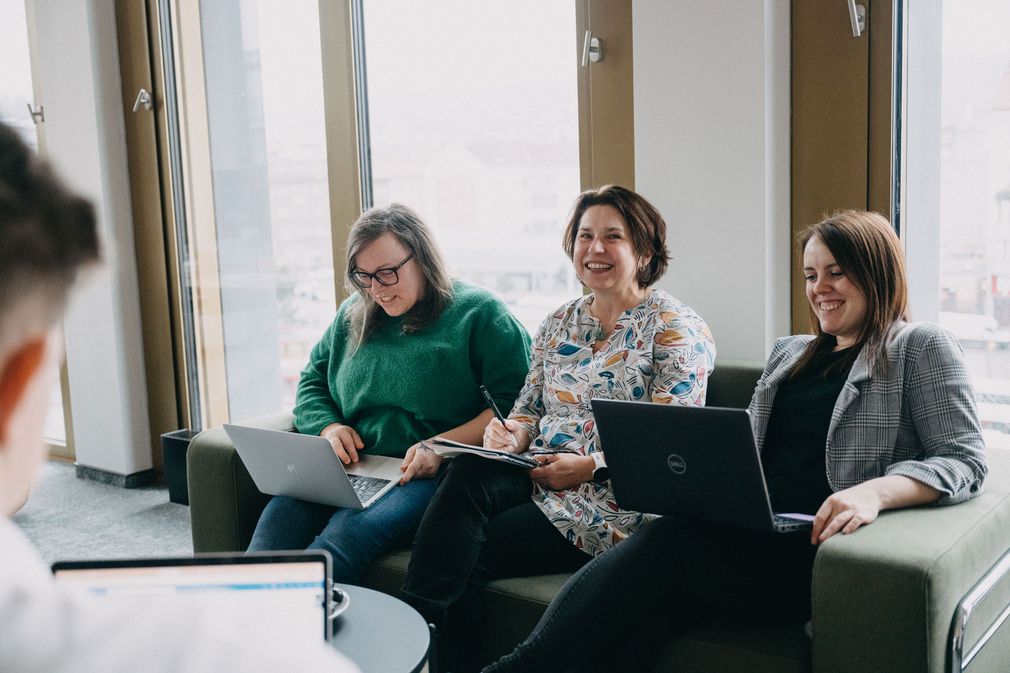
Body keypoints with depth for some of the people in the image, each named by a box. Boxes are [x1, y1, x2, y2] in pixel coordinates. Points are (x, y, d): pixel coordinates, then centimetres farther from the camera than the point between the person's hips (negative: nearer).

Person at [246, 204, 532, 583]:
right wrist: (329, 427, 4)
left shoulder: (478, 314, 3)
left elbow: (515, 402, -6)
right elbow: (311, 383, 26)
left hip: (430, 478, -5)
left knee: (349, 531, -34)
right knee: (279, 520, -27)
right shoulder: (352, 316, 21)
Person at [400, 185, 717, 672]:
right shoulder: (559, 324, 17)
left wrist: (589, 467, -19)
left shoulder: (675, 329, -3)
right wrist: (510, 432, -5)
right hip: (538, 478, 5)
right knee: (468, 473, -30)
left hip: (613, 500, -5)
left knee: (464, 557, -25)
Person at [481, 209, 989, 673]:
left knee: (670, 544, -30)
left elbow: (965, 459, -4)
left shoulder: (920, 348, 7)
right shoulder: (789, 352, 26)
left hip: (815, 549, -5)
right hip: (747, 532, 5)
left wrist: (875, 491, -23)